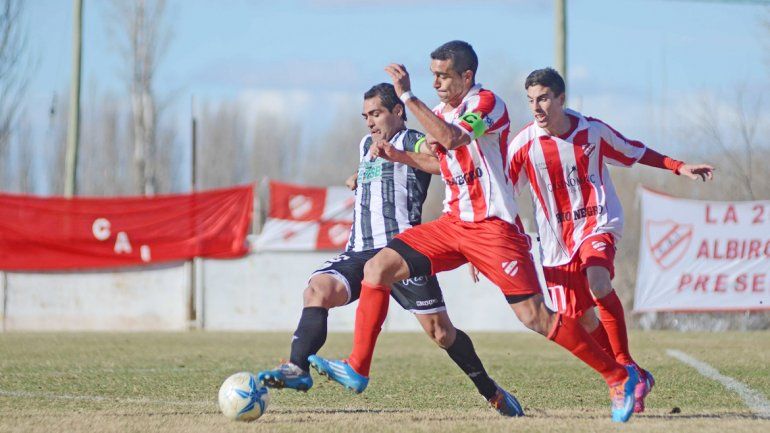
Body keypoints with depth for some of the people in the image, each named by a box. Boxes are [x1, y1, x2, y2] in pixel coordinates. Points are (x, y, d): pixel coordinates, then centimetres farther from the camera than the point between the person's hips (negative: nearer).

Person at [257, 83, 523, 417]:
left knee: (440, 331, -2)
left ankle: (492, 393, 15)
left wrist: (398, 155, -32)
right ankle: (298, 369, -34)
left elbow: (446, 162, -22)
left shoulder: (414, 143, 3)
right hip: (360, 251, 6)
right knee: (317, 289, -24)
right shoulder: (366, 145, 27)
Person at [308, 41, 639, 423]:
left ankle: (619, 377, -1)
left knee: (535, 317, -12)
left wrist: (407, 96, -29)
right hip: (453, 223, 8)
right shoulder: (440, 113, 12)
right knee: (377, 268, -5)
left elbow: (452, 137, -32)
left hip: (494, 227, -8)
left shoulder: (487, 103, -13)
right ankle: (357, 369, 1)